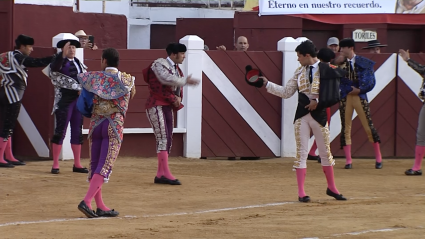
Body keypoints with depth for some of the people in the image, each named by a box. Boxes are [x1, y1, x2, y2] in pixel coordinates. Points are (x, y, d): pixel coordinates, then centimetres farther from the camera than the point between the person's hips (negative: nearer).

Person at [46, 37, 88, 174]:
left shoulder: (79, 64, 16)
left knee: (77, 132, 8)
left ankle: (77, 164, 15)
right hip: (64, 100, -6)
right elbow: (54, 69, -26)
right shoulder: (59, 62, -3)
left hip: (78, 100, 6)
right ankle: (55, 164, -1)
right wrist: (63, 54, -37)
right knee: (60, 131, -6)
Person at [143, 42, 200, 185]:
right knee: (163, 138, -16)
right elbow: (167, 79, -28)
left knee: (168, 141, 6)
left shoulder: (176, 69, 16)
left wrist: (178, 98, -3)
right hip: (156, 106, -9)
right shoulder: (159, 64, -10)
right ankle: (165, 173, -21)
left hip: (168, 107, 9)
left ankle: (160, 175, 9)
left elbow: (177, 87, 18)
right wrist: (185, 81, -28)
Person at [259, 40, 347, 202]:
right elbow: (286, 92, 7)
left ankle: (331, 188, 25)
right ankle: (301, 193, 4)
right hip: (302, 116, 3)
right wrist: (267, 84, 3)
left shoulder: (326, 70, -10)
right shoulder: (299, 72, 5)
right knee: (301, 153, 1)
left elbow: (334, 95, -14)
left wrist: (318, 102, -19)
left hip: (319, 115, -3)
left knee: (325, 152, 8)